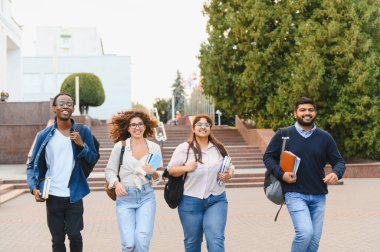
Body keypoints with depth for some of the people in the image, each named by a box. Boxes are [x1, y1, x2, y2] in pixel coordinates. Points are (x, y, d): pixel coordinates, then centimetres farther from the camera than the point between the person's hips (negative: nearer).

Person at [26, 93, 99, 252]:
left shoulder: (83, 131, 0)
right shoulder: (44, 135, 0)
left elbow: (93, 160, 2)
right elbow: (33, 165, 5)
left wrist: (81, 145, -14)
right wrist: (34, 187, -9)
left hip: (74, 196, 0)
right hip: (53, 197, 1)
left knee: (74, 235, 0)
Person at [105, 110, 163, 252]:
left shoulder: (154, 147, 4)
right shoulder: (120, 146, -2)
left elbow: (159, 176, 11)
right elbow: (110, 171, 5)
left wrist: (153, 173, -11)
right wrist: (116, 183, -14)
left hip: (146, 196, 1)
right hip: (125, 197, -1)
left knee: (142, 240, -14)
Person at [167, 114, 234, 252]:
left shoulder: (219, 148, 6)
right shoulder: (184, 148, -3)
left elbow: (229, 166, 19)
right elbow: (170, 170, -1)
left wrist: (229, 174, -4)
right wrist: (186, 168, -18)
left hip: (216, 200, 1)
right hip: (191, 202, -1)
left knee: (216, 241, -11)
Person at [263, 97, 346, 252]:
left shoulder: (325, 138, 6)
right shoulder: (283, 135, 0)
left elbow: (339, 162, 10)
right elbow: (268, 157, 6)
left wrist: (336, 174, -14)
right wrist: (281, 174, -11)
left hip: (318, 196, 4)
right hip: (294, 194, -3)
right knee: (305, 233, -20)